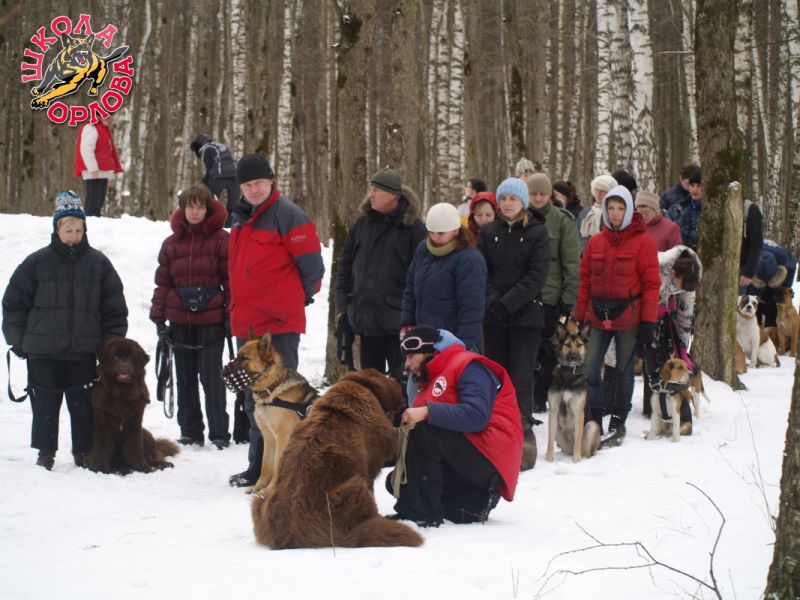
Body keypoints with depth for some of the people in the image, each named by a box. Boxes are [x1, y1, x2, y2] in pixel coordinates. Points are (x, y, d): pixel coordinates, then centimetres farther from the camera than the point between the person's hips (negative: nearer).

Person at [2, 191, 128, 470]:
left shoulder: (98, 263, 3)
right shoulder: (37, 262, 0)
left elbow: (114, 308, 7)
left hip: (84, 352, 0)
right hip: (43, 352, 0)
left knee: (83, 405, 4)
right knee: (45, 405, 7)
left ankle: (85, 452, 17)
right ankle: (45, 452, 19)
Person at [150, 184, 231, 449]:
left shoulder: (222, 240, -3)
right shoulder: (172, 243, 9)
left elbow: (231, 279, -2)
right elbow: (162, 282, 11)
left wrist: (231, 315, -6)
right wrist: (159, 318, 6)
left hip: (211, 320, -5)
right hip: (180, 321, 5)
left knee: (211, 377, -6)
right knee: (185, 379, 10)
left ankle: (219, 433, 2)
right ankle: (190, 432, 18)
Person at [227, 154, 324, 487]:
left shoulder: (288, 215, -9)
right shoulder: (239, 219, 16)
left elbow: (312, 265, -10)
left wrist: (300, 298, 1)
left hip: (280, 324, -8)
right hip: (246, 324, 8)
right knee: (255, 398, 14)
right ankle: (258, 467, 23)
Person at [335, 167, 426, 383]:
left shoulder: (412, 228, -6)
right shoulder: (363, 224, 10)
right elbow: (345, 265, 15)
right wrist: (342, 304, 8)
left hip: (397, 317, -5)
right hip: (365, 315, 6)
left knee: (399, 377, -2)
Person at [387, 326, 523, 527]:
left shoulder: (469, 367, -10)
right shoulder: (431, 379, 21)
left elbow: (476, 416, -26)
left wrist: (427, 412, -30)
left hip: (490, 461, -10)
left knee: (423, 432, -27)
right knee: (397, 480, 6)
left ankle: (421, 513, -24)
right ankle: (474, 502, 1)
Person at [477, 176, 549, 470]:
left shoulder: (537, 233, -1)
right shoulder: (489, 232, 9)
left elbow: (536, 277, -9)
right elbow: (481, 271, 4)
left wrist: (506, 303, -16)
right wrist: (492, 301, -13)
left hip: (525, 316, -4)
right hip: (493, 317, 4)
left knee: (521, 378, -9)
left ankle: (522, 435, -8)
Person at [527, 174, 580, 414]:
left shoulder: (563, 221, 0)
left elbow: (572, 264, -2)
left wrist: (569, 299, -6)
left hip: (549, 295, -2)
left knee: (546, 350, 2)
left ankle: (540, 398, 11)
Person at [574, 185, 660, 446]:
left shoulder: (643, 242, -4)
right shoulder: (596, 242, 7)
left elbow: (651, 283, -6)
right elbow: (585, 280, 10)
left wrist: (648, 321, -11)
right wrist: (579, 316, 6)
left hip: (628, 317, -3)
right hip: (599, 316, 3)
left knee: (624, 370, 8)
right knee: (589, 369, -4)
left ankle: (619, 421, 20)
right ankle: (593, 419, 6)